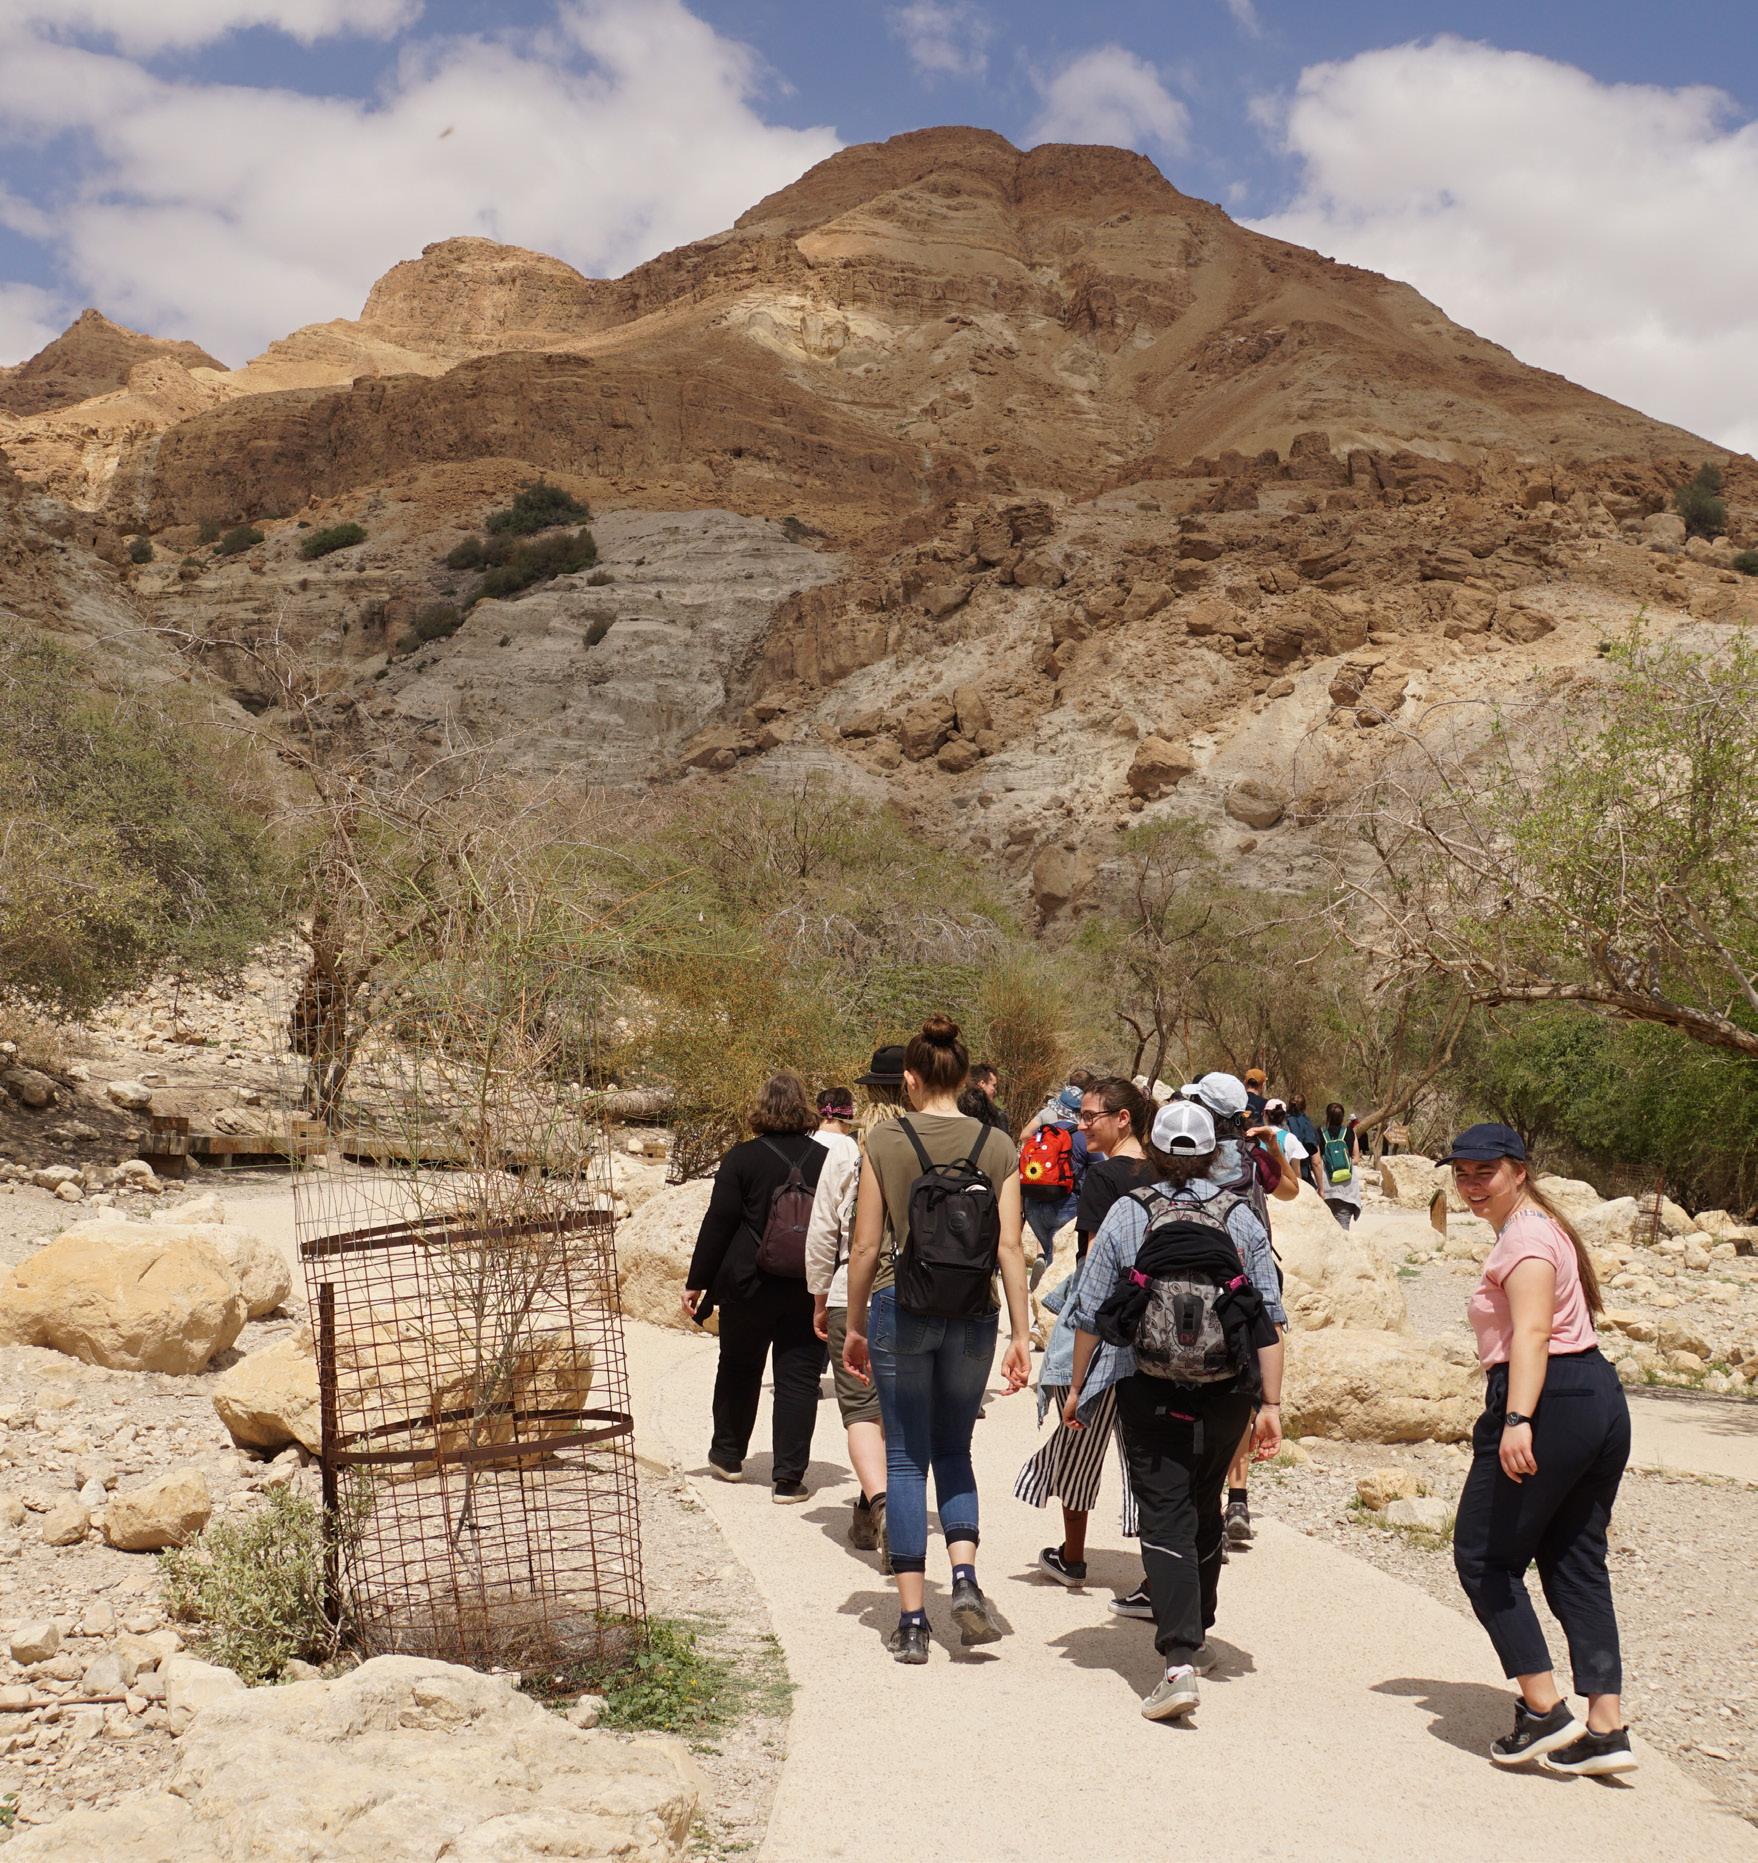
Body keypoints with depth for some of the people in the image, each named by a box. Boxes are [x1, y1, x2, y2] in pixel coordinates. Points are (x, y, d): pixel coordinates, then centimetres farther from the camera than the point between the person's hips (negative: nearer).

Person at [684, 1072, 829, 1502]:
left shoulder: (742, 1158, -7)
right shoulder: (827, 1159, 0)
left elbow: (718, 1224, -8)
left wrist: (697, 1283, -1)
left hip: (750, 1286, -1)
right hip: (811, 1289, 1)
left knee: (738, 1369, 18)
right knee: (798, 1378, 4)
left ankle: (728, 1455, 32)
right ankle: (788, 1478, 2)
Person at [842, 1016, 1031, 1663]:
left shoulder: (885, 1141, -4)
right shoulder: (998, 1146, 0)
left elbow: (866, 1247, -3)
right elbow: (1010, 1249, -3)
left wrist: (855, 1326, 8)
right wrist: (1021, 1334, 2)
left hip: (899, 1313, -2)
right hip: (973, 1319, 2)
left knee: (906, 1459, 8)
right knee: (953, 1450, 21)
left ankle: (911, 1618, 7)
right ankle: (965, 1577, 1)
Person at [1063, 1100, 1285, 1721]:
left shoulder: (1128, 1215, -3)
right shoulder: (1241, 1218, 2)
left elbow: (1091, 1312, -1)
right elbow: (1269, 1318, -1)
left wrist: (1077, 1386, 10)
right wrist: (1271, 1403, 3)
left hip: (1149, 1391, -3)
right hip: (1227, 1391, 3)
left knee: (1165, 1518, -3)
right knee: (1203, 1510, 21)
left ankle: (1179, 1661, -16)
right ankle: (1195, 1635, 36)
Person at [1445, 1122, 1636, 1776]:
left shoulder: (1525, 1236, -10)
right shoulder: (1539, 1227, 21)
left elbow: (1531, 1332, -24)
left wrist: (1517, 1419, -34)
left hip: (1552, 1402, -10)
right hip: (1600, 1398, 11)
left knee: (1483, 1556, 1)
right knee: (1576, 1563, 12)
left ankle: (1544, 1709, 0)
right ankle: (1605, 1728, 10)